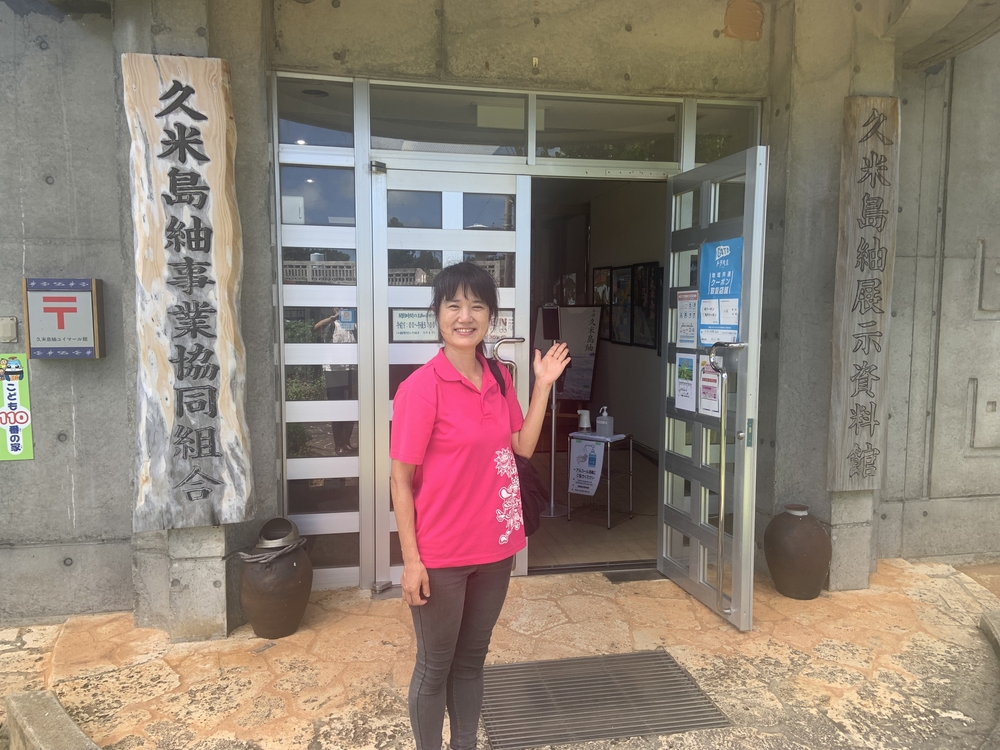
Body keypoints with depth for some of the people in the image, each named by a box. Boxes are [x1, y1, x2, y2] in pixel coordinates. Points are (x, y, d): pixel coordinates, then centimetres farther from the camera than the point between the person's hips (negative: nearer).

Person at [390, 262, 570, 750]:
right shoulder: (420, 387, -17)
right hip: (441, 555, -6)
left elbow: (523, 446, 8)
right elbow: (400, 479, -14)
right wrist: (411, 560, -14)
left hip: (494, 548, 6)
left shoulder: (499, 379, 2)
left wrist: (543, 385, 2)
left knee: (472, 660, 22)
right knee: (435, 668, 13)